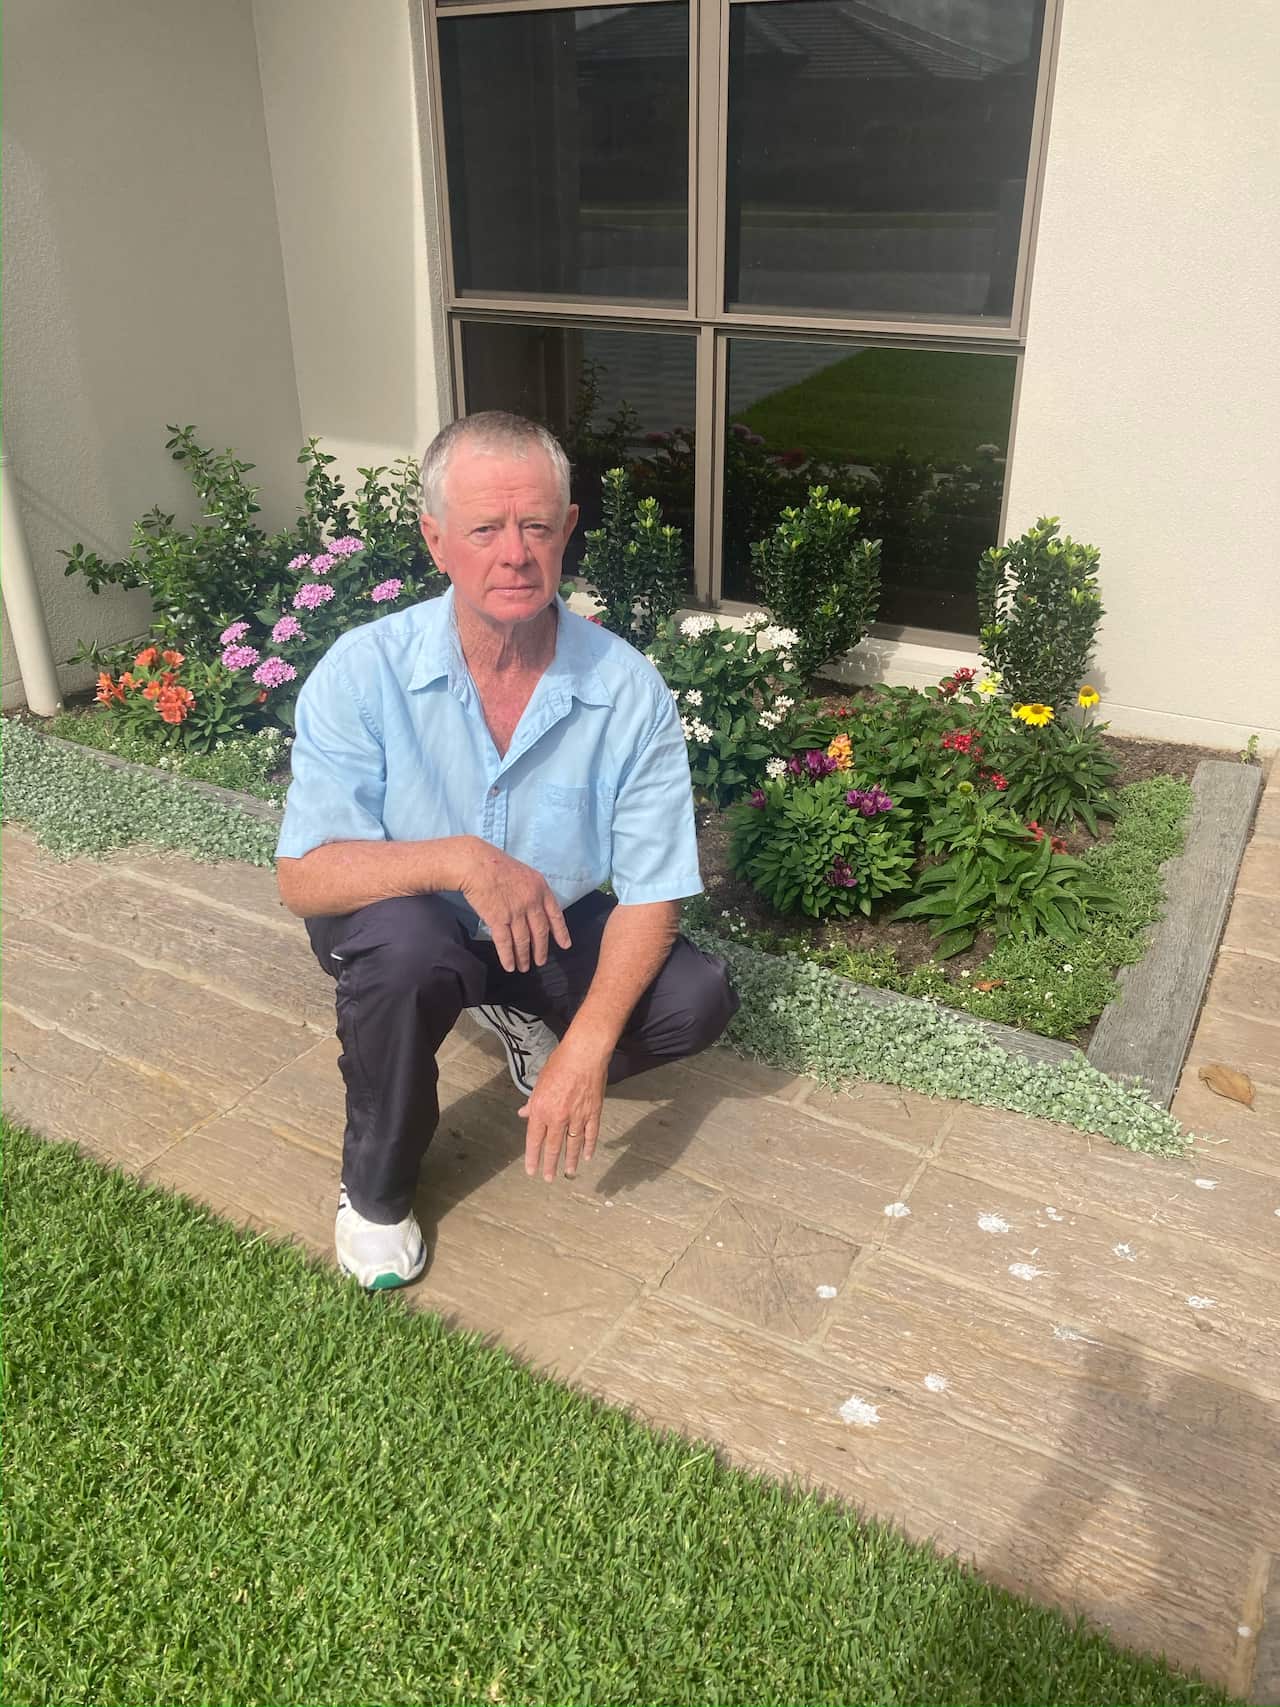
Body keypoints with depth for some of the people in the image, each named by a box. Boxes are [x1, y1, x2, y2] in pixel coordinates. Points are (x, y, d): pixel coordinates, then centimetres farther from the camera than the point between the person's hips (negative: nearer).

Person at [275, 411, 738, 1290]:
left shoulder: (629, 690, -19)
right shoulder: (364, 672, -22)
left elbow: (652, 894, -17)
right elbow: (304, 877, -24)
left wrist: (586, 1049, -28)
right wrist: (461, 860, -39)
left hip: (554, 930, 2)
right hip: (407, 929, -2)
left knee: (699, 998, -19)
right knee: (404, 942, -37)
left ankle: (529, 1022, 15)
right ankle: (375, 1189, -7)